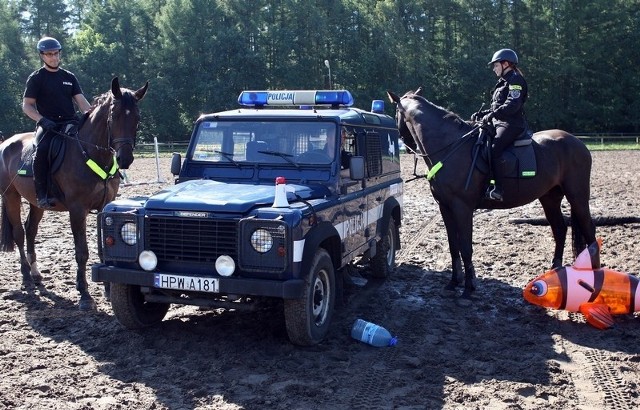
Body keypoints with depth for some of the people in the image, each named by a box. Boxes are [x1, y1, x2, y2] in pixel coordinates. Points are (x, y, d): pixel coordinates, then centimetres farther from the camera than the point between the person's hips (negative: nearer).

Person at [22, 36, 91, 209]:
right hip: (48, 125, -4)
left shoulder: (69, 76, 18)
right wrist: (42, 120, -16)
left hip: (70, 123, 4)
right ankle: (42, 194, -26)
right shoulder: (36, 78, 7)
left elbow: (81, 101, 12)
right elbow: (27, 106, 3)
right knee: (42, 149, -33)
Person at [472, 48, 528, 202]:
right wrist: (482, 114, 13)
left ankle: (498, 189, -34)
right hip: (499, 123, 11)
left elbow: (512, 105, -21)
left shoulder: (515, 80, -6)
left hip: (512, 124, -11)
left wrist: (492, 115, -26)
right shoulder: (503, 82, 23)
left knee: (494, 149, -30)